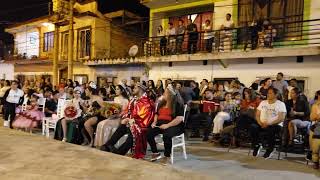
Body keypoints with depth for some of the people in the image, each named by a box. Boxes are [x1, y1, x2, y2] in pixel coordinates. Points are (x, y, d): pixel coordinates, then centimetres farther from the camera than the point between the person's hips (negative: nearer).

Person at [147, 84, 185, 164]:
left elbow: (180, 118, -17)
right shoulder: (162, 103, 16)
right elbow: (157, 114, 26)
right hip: (160, 124, 7)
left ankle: (167, 156, -13)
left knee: (166, 135, -37)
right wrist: (154, 122, 6)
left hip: (174, 125, -7)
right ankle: (156, 153, 0)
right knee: (148, 133, -17)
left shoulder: (177, 104, -8)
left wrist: (167, 125, -24)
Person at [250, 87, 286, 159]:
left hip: (274, 125, -4)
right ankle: (256, 146, -4)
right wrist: (260, 123, -8)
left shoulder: (281, 104, 2)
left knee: (270, 130, -38)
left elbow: (281, 118, -9)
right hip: (262, 125, 4)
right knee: (253, 127, -27)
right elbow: (257, 115, 13)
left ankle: (270, 150, -11)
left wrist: (269, 123, -20)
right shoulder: (263, 102, 16)